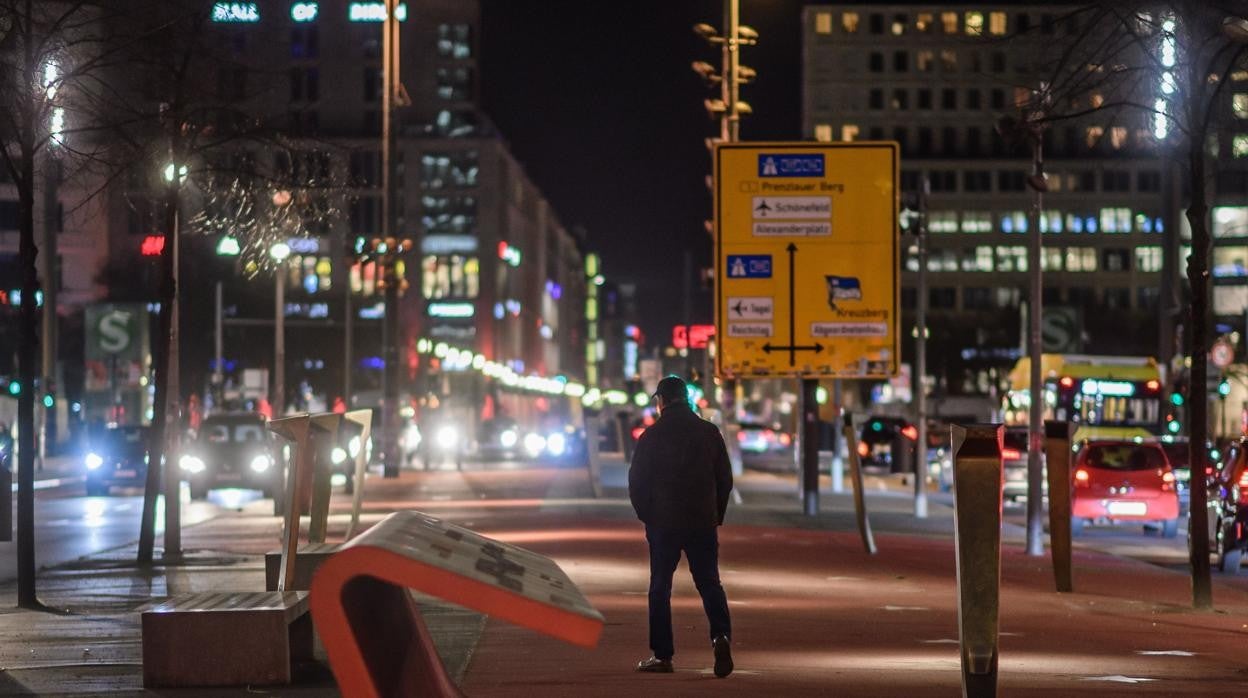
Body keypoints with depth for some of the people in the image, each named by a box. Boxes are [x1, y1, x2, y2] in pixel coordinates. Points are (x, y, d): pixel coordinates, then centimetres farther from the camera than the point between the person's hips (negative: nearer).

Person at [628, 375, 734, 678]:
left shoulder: (651, 437, -5)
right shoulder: (709, 432, 3)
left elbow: (637, 483, -3)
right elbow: (725, 479, 6)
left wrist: (647, 516, 11)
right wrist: (715, 516, 14)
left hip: (663, 524, -2)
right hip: (703, 523, 2)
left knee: (660, 587, 6)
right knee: (709, 582, 5)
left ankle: (662, 655, 6)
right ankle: (721, 636, -19)